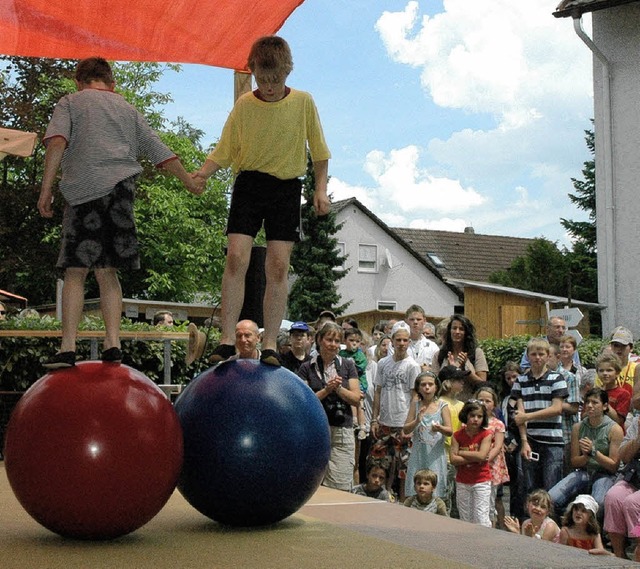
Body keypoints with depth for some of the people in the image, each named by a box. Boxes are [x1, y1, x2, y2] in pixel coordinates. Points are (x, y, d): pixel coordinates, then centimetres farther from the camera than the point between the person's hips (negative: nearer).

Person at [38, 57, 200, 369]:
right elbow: (160, 151, 23)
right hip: (121, 190, 3)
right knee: (107, 272, 7)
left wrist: (46, 189, -9)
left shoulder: (70, 102, 12)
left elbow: (57, 142, -6)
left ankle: (68, 348, -10)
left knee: (75, 272, -3)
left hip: (84, 190, -3)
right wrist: (189, 180, 35)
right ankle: (112, 343, -3)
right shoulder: (128, 109, 22)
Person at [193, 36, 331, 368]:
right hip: (249, 183, 0)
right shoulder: (244, 105, 1)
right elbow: (224, 151, 3)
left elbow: (319, 151, 10)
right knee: (236, 256, -13)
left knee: (278, 265, -5)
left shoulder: (303, 103, 2)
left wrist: (321, 189, 0)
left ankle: (269, 345, 1)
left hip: (287, 188, 0)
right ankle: (226, 340, -8)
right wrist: (202, 173, -15)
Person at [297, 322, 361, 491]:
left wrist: (338, 388, -10)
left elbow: (356, 399, 5)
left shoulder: (347, 365, 9)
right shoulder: (307, 368, 6)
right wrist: (326, 390, -12)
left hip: (342, 432, 1)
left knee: (341, 488, -5)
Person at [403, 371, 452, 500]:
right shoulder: (415, 405, 5)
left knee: (435, 494, -3)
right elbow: (405, 430, 4)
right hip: (418, 454, 1)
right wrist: (417, 421, -14)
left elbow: (450, 431, -3)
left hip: (436, 454, -1)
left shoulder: (442, 406, 1)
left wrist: (439, 428, -24)